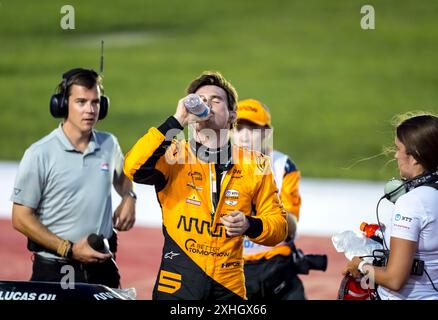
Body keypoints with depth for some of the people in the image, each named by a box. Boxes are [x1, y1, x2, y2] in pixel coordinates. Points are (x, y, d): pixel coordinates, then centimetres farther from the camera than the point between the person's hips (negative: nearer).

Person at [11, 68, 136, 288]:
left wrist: (128, 199, 4)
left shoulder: (109, 145, 5)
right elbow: (21, 217, -8)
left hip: (103, 268, 4)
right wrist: (70, 250, -15)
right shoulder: (40, 154, -9)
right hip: (54, 270, -4)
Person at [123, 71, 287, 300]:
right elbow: (134, 168, -19)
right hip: (178, 285, -2)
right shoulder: (174, 156, 1)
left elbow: (279, 224, 11)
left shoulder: (255, 165, 7)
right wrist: (176, 121, -16)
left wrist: (250, 225, -11)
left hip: (229, 288, 2)